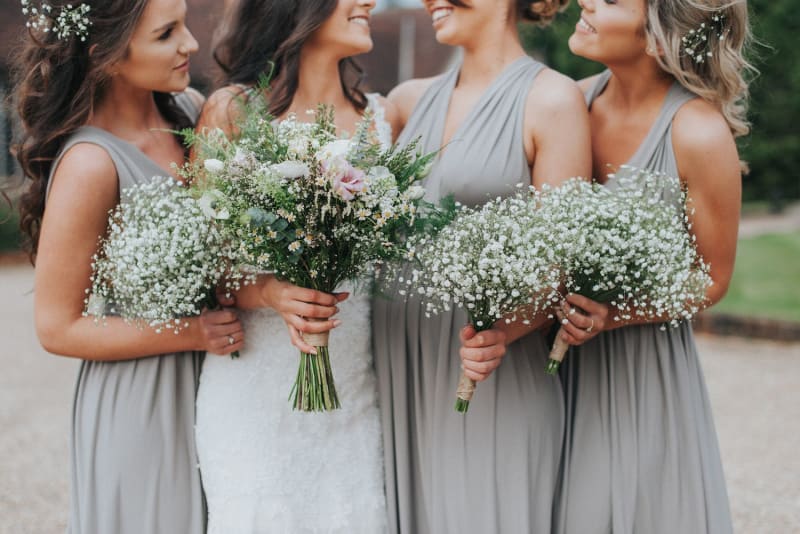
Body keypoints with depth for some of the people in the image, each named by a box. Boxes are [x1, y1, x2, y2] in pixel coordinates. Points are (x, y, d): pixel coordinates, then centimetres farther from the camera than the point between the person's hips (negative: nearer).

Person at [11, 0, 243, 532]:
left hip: (214, 386, 7)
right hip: (140, 402, -6)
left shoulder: (189, 109, -4)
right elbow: (58, 328, -16)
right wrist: (193, 334, -21)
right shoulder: (91, 164, -23)